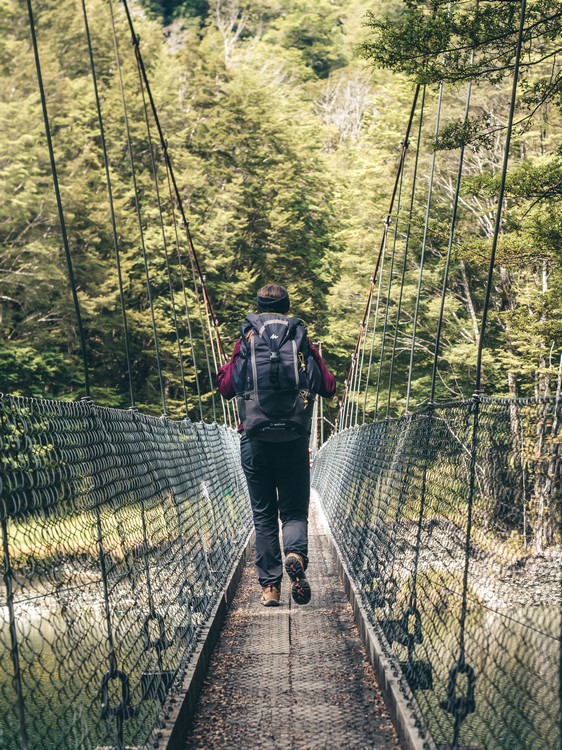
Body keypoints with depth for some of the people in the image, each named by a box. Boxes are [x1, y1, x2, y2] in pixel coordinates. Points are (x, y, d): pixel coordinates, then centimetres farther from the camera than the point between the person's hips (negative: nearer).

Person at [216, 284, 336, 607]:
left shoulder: (246, 340, 5)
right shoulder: (303, 341, 5)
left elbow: (226, 387, 7)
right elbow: (329, 387, 8)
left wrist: (231, 364, 26)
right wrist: (315, 362, 27)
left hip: (256, 440, 0)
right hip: (294, 439, 0)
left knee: (263, 514, 10)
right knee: (295, 510, 9)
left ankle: (270, 585, 5)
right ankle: (296, 555, -21)